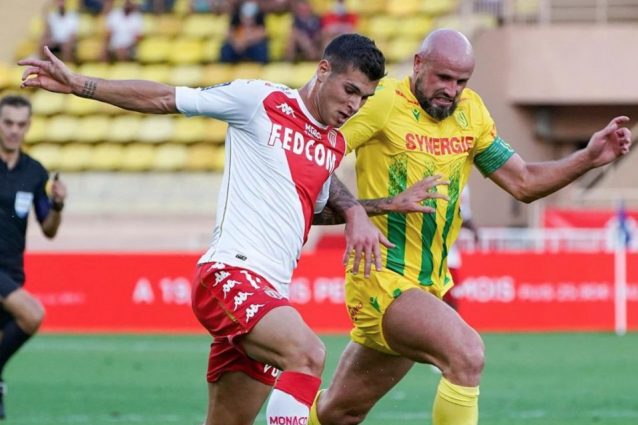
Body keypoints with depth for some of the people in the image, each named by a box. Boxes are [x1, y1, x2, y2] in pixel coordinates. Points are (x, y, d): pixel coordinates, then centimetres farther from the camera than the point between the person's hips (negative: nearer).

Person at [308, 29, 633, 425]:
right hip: (382, 280, -7)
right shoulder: (384, 102, -12)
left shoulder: (471, 112, 7)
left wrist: (590, 157, -1)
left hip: (429, 285, 7)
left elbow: (523, 183, 11)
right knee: (467, 354, -28)